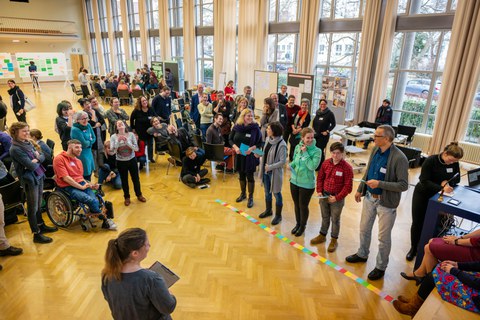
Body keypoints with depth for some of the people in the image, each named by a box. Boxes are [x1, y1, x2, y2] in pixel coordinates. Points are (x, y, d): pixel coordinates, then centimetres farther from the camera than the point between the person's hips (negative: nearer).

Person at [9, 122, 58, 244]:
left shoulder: (28, 143, 9)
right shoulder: (15, 149, -17)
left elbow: (42, 156, 6)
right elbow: (31, 166, -22)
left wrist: (36, 158, -15)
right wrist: (37, 161, -2)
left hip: (39, 176, 8)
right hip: (29, 180, -8)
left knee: (39, 205, 19)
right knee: (33, 208, 1)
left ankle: (41, 226, 34)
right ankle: (37, 234, 9)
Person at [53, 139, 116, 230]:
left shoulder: (78, 161, 18)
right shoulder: (59, 159, -5)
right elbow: (65, 178, -12)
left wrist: (91, 185, 1)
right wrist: (81, 187, -14)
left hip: (82, 184, 6)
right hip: (68, 187, -6)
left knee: (95, 200, -24)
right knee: (91, 200, -26)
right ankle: (105, 219, -7)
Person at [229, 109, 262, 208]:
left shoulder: (255, 128, -10)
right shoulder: (236, 127, -4)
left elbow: (260, 143, -6)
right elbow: (231, 139, 3)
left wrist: (252, 148, -23)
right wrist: (235, 147, -15)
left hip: (250, 156, -3)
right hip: (239, 155, 3)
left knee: (250, 177, 5)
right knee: (241, 175, 18)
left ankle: (250, 197, 20)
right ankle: (243, 194, 38)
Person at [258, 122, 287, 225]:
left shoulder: (281, 144, -23)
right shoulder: (268, 139, -1)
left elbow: (283, 161, -21)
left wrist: (270, 167, -21)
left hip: (275, 172, -7)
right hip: (265, 171, 7)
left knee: (276, 193, 10)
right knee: (267, 192, 22)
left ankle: (278, 215, 27)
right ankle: (268, 210, 43)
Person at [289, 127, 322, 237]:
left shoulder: (316, 151, -15)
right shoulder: (297, 147, -2)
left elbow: (313, 166, -25)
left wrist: (305, 153, -24)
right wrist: (291, 165, -10)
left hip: (307, 184, -4)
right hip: (294, 181, 4)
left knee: (303, 206, 12)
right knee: (296, 204, 20)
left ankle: (303, 226, 37)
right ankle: (298, 224, 43)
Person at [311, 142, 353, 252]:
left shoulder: (347, 168, -17)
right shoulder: (326, 163, -3)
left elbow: (348, 186, -15)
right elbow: (320, 177, 9)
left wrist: (337, 197, -17)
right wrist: (319, 191, 0)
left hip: (337, 198, -4)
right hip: (324, 195, 4)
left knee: (335, 219, 12)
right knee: (324, 217, 21)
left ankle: (334, 240, 29)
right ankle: (322, 236, 39)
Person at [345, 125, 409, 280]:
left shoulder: (399, 158, -24)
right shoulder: (375, 150, -3)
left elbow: (403, 185, -22)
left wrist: (379, 184, -29)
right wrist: (360, 189, 15)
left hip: (386, 202, -6)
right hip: (369, 197, 7)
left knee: (384, 237, 10)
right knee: (364, 229, 22)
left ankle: (381, 267, 30)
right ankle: (362, 254, 45)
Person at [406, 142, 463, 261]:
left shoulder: (454, 164, -7)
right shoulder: (431, 160, -21)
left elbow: (457, 179, 2)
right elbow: (424, 181, -24)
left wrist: (448, 182, -22)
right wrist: (441, 188, -38)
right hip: (422, 195, -3)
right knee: (417, 223, 7)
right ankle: (413, 248, 26)